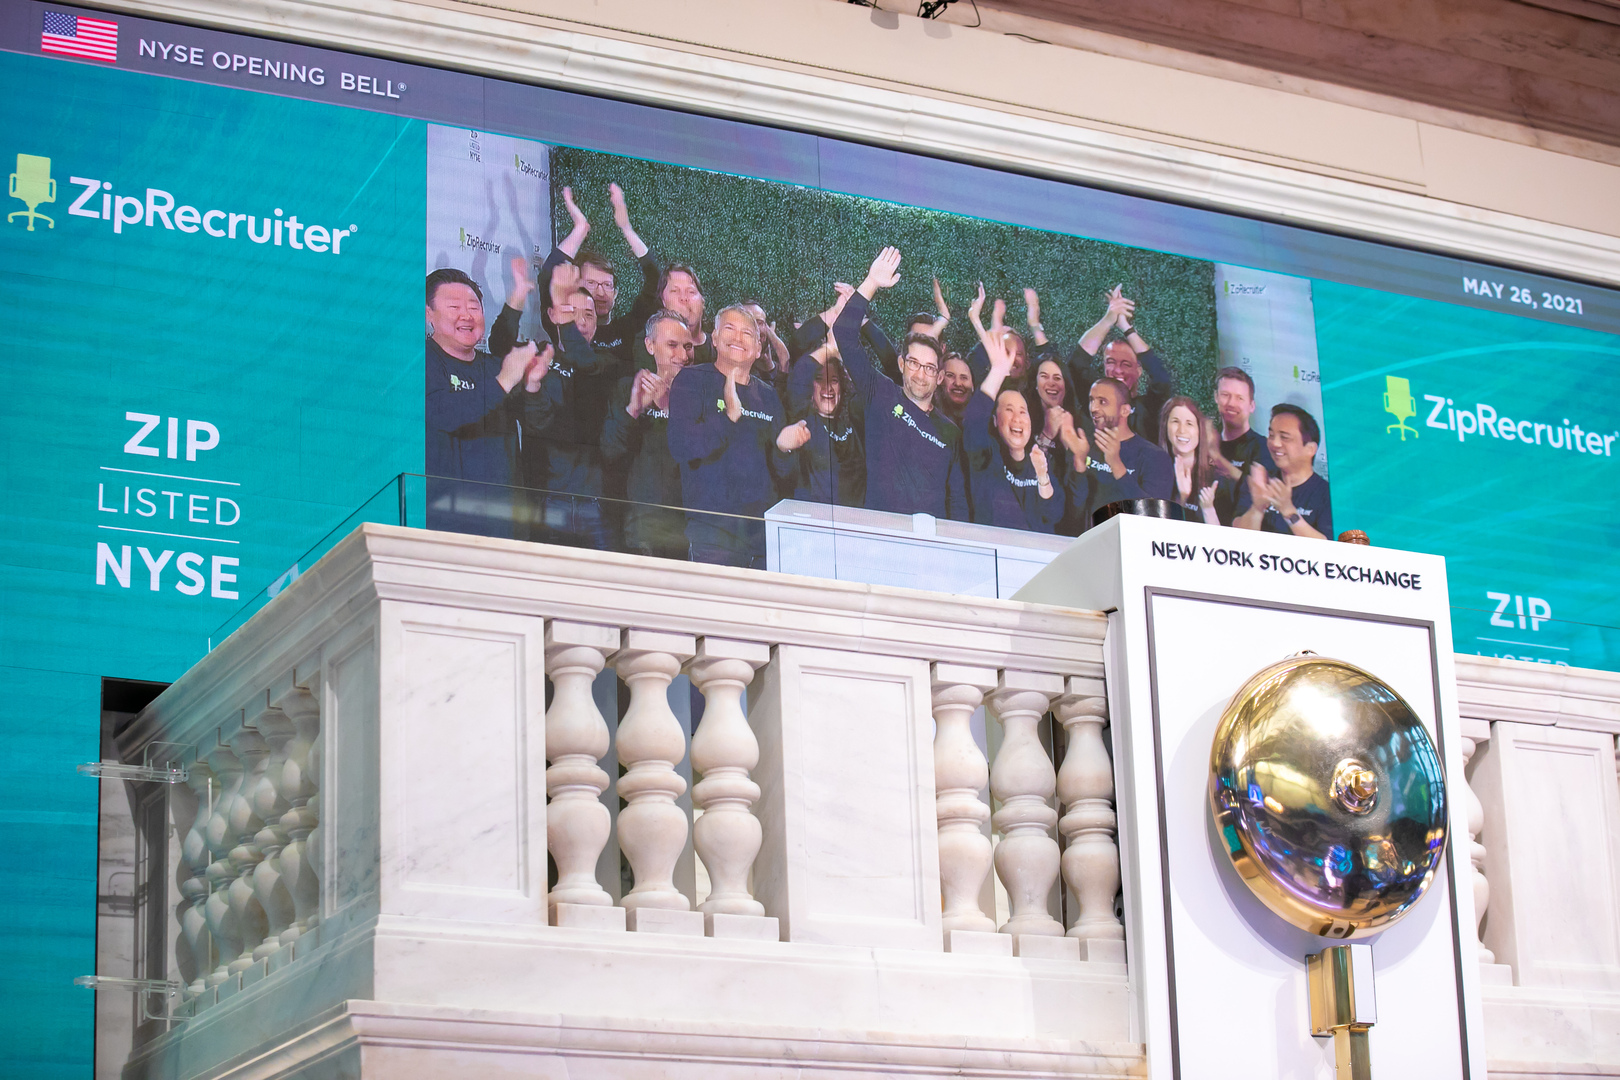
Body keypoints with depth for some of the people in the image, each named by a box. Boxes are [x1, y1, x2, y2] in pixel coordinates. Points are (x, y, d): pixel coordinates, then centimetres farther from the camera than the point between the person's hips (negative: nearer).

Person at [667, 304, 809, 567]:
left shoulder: (767, 395, 16)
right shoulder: (692, 380, 1)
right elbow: (681, 447, -15)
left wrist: (783, 447, -4)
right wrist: (729, 415, -26)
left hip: (764, 529, 5)